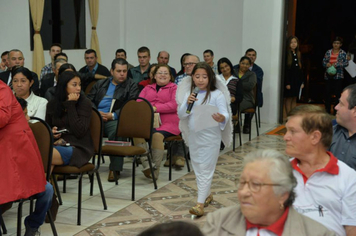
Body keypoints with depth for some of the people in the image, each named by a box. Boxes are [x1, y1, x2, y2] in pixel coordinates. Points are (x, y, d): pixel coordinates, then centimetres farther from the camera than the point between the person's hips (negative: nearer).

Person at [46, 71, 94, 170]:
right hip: (56, 144, 4)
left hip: (78, 148, -4)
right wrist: (51, 132, -2)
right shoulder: (52, 104, 12)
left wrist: (71, 106, -10)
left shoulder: (84, 103, -1)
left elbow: (79, 132, -12)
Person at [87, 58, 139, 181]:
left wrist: (113, 115, -11)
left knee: (117, 131, -38)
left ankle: (115, 169, -31)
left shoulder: (131, 86, 15)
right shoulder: (100, 84, 27)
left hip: (114, 120, -3)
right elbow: (89, 100, 20)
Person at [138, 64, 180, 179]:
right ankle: (146, 164, -35)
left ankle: (155, 171, -32)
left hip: (168, 123, -3)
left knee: (157, 135, -35)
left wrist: (155, 108, -11)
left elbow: (175, 105, -3)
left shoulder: (174, 88, 14)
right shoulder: (148, 88, 27)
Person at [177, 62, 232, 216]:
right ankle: (207, 194, 37)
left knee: (206, 169, -5)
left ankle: (200, 204, -5)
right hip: (193, 135, 6)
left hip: (210, 136, -5)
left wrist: (222, 118, -38)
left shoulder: (217, 94, -10)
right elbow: (181, 115, 2)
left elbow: (225, 113, -16)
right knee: (197, 168, 17)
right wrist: (187, 103, -16)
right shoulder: (188, 94, 4)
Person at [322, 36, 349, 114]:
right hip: (328, 76, 3)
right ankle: (327, 110, 18)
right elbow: (323, 61, 10)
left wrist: (337, 65, -17)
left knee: (338, 93, -3)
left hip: (338, 76, -3)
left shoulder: (343, 53, 0)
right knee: (327, 93, 6)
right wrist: (326, 64, -12)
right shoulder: (328, 52, 9)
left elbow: (346, 63, -6)